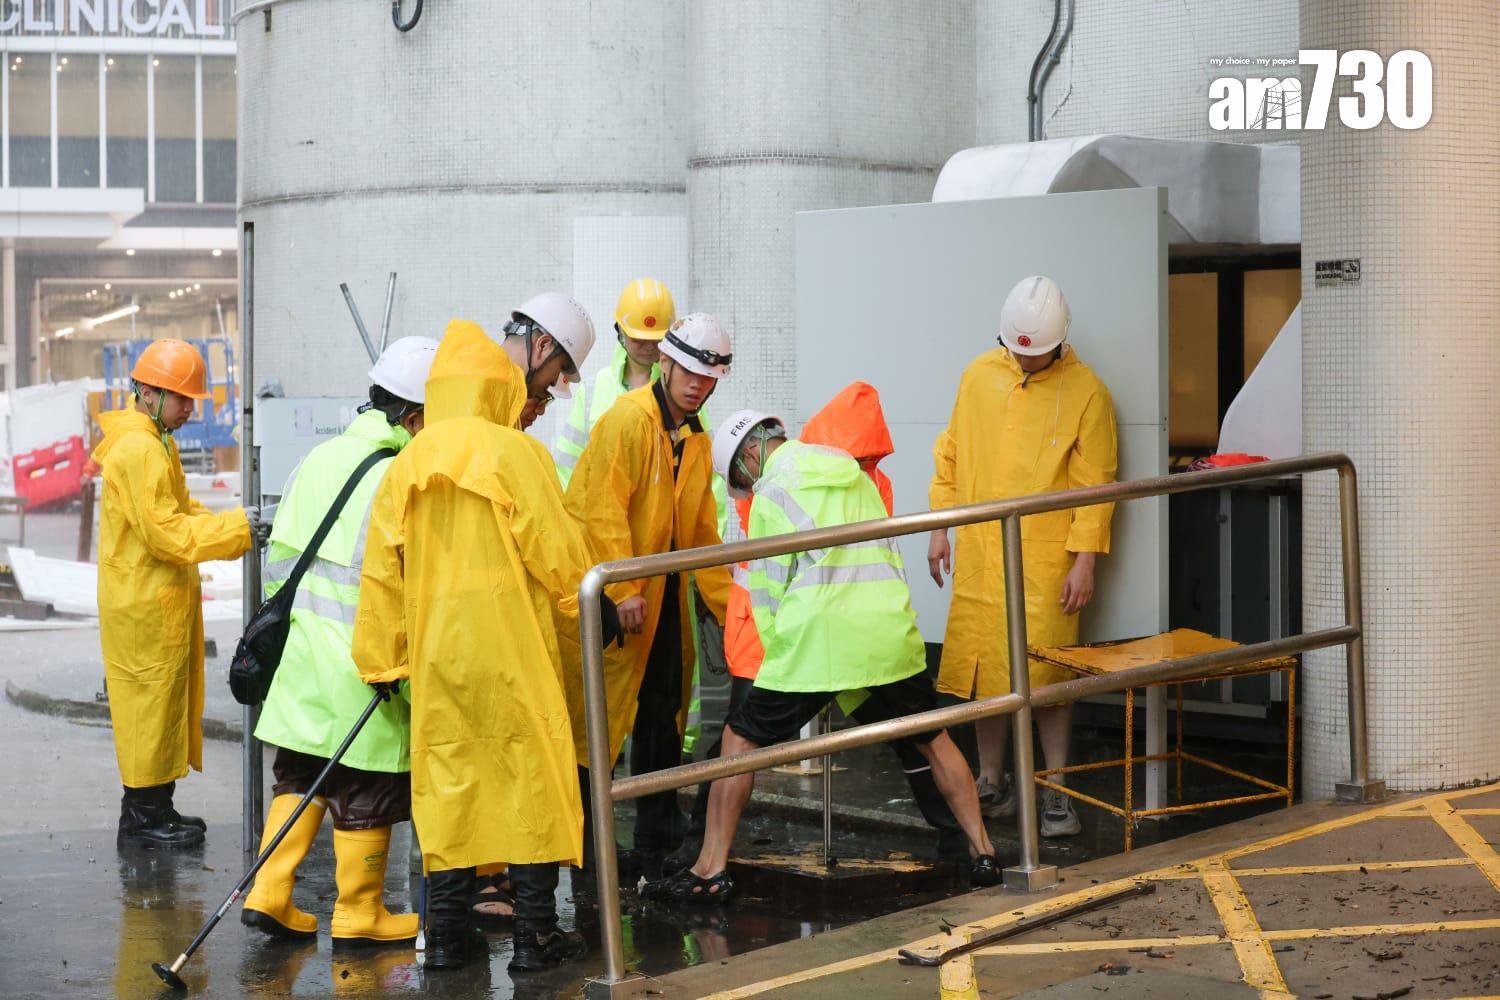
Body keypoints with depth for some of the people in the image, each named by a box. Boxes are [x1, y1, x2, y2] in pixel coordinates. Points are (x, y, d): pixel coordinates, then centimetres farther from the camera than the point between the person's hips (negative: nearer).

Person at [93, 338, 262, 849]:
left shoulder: (157, 444, 15)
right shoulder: (137, 450, -18)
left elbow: (183, 512, 18)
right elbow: (166, 532, -22)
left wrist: (236, 529, 2)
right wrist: (236, 527, -19)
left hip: (164, 601, 10)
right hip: (144, 605, -10)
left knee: (166, 703, 14)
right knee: (151, 700, -3)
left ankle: (155, 807, 22)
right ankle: (142, 817, 4)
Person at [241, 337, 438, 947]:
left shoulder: (319, 460, 8)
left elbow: (279, 559, 13)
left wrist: (278, 625, 24)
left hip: (302, 655, 7)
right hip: (363, 666, -7)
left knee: (300, 777, 17)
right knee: (367, 794, 6)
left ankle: (268, 896, 12)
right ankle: (358, 915, 16)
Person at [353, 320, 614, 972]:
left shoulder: (406, 467, 7)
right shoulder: (516, 453, -7)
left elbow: (381, 572, 6)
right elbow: (557, 551, -9)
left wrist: (382, 661, 12)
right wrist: (590, 600, 11)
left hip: (436, 651, 4)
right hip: (511, 648, -4)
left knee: (446, 781, 9)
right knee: (530, 777, 4)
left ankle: (448, 933, 12)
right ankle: (536, 935, 6)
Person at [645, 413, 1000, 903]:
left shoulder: (773, 491, 2)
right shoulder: (854, 474, 20)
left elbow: (768, 590, 2)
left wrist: (777, 657, 14)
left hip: (819, 637, -5)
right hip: (890, 628, 5)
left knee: (742, 740, 7)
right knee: (932, 740, 21)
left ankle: (711, 871, 3)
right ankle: (982, 851, 18)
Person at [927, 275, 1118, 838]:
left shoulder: (1085, 393, -5)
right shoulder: (979, 376, 7)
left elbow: (1094, 485, -5)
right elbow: (950, 456, 15)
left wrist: (1084, 560, -9)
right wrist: (939, 528, 11)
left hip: (1045, 559, -4)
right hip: (979, 555, 4)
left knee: (1046, 673, -4)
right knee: (982, 667, 7)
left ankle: (1057, 793, 7)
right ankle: (991, 785, 20)